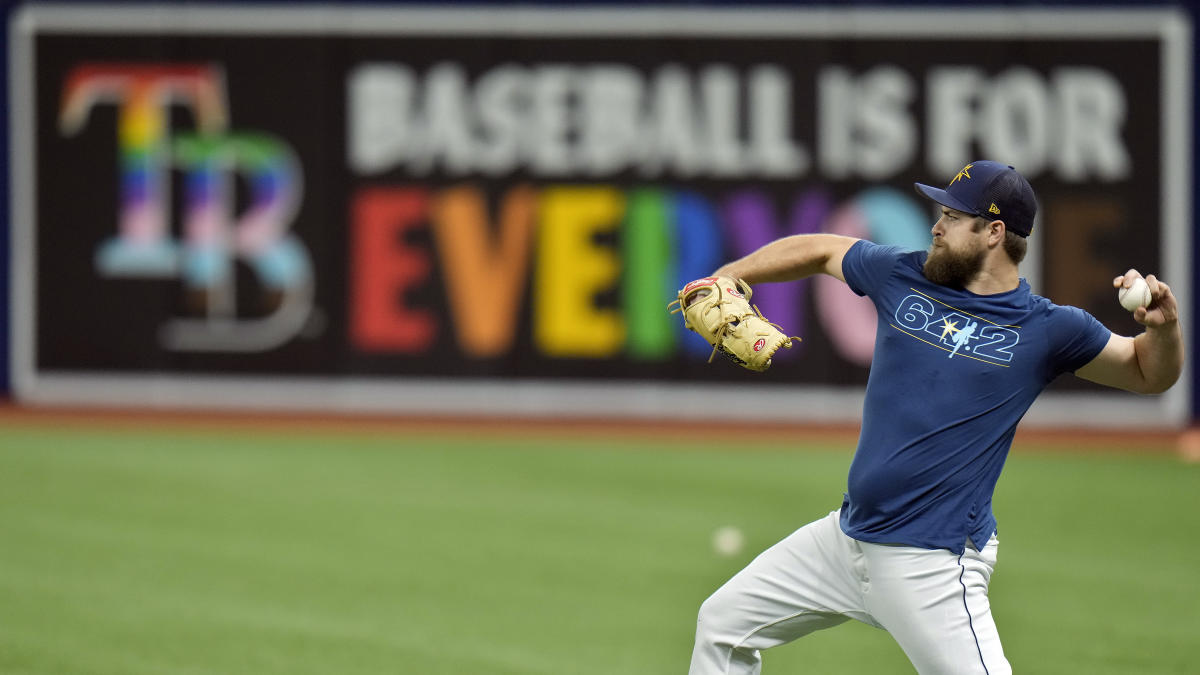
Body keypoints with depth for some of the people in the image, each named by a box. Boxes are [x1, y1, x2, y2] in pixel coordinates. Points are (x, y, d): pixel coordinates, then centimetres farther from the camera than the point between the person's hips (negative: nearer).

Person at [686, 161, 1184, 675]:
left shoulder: (1046, 330, -5)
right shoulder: (902, 278, 6)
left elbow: (1150, 375, 2)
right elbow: (818, 251, 21)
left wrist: (1162, 325, -18)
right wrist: (723, 281, 21)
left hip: (932, 568, -6)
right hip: (847, 536, 6)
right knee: (722, 623, 13)